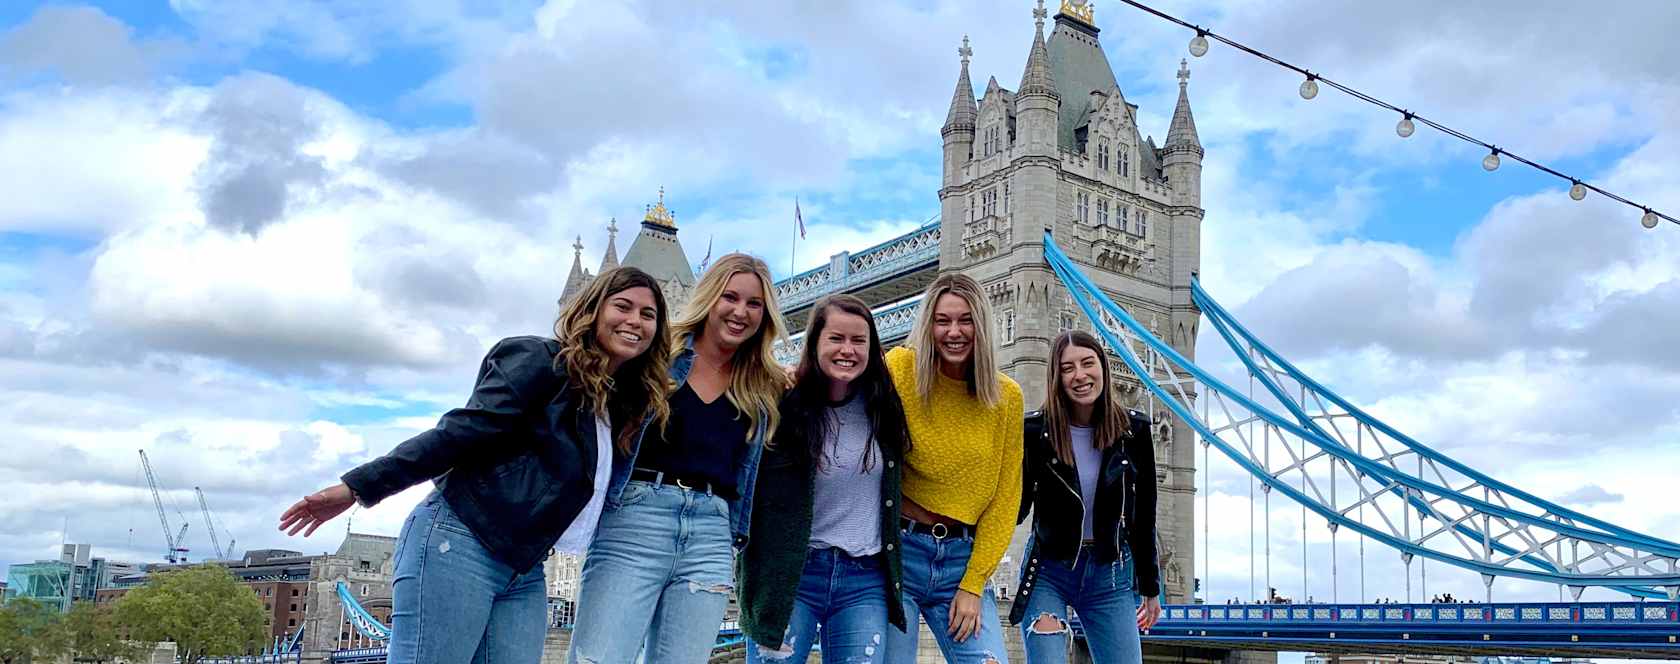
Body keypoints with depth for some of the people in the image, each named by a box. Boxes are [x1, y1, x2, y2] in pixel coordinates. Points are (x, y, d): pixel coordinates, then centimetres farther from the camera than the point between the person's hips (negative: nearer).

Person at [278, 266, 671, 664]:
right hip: (458, 544, -7)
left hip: (525, 572, 8)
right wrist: (360, 486, -16)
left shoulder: (625, 404, 17)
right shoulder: (541, 360, -5)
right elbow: (458, 433, -11)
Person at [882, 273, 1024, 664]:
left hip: (965, 558, 2)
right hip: (899, 549, -2)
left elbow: (1005, 499, 3)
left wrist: (973, 584, -2)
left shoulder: (1007, 397, 2)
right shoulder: (900, 370, -5)